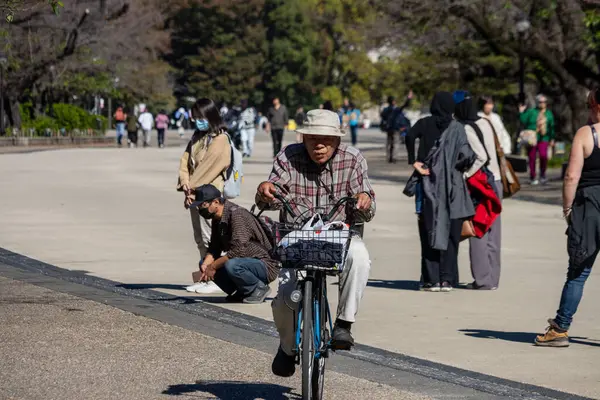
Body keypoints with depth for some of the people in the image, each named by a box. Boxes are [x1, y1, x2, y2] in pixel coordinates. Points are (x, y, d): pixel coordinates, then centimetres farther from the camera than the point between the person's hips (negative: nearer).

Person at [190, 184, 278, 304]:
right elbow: (214, 249, 10)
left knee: (231, 265, -35)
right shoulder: (216, 219, 7)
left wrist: (213, 266, -23)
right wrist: (206, 264, -11)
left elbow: (238, 250, -30)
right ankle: (242, 292, 7)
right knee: (205, 263, 4)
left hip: (265, 266, -9)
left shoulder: (236, 214, -23)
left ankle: (259, 288, -9)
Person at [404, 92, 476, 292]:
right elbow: (467, 155, -11)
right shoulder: (457, 128, 0)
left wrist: (414, 161, -10)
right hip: (453, 187, 0)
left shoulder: (424, 124, 2)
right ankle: (447, 279, 3)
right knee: (450, 233, 6)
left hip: (429, 185, 0)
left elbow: (409, 137, -17)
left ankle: (432, 279, 0)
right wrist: (458, 166, 8)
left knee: (430, 230, 4)